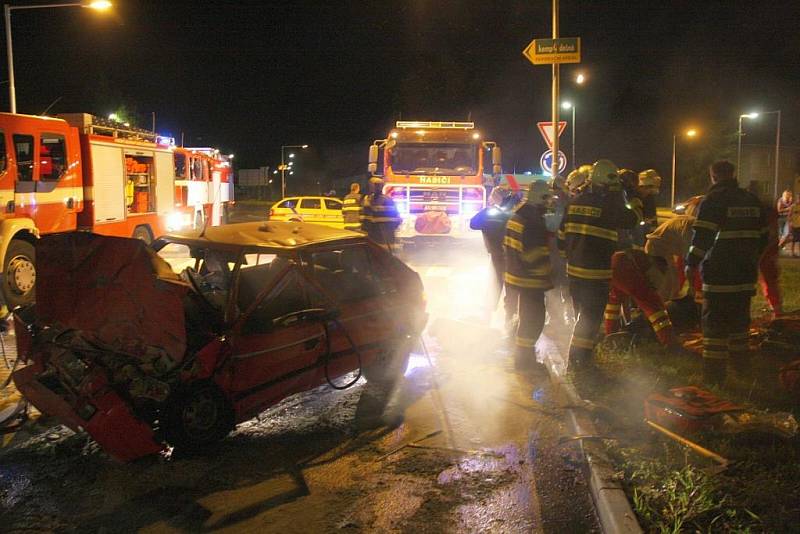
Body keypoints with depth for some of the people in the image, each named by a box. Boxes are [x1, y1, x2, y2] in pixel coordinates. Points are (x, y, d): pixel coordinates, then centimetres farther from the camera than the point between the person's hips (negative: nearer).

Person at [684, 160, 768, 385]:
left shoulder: (714, 200, -9)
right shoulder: (752, 200, 12)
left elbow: (702, 236, -16)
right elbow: (763, 235, 18)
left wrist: (691, 263, -8)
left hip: (719, 274, -6)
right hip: (746, 274, 7)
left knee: (715, 323, -3)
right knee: (739, 318, 22)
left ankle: (714, 373, -3)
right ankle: (739, 359, 35)